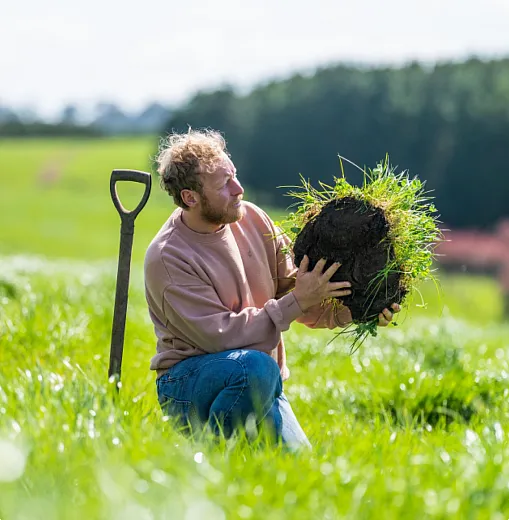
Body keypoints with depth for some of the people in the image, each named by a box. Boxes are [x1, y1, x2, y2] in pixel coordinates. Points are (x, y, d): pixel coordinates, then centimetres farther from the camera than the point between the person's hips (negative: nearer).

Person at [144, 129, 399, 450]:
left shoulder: (252, 218, 1)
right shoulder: (167, 257, -18)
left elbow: (293, 286, 4)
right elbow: (220, 336, -23)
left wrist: (354, 312, -13)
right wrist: (296, 302, -24)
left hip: (259, 387, 6)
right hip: (187, 382, -6)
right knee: (256, 366, -36)